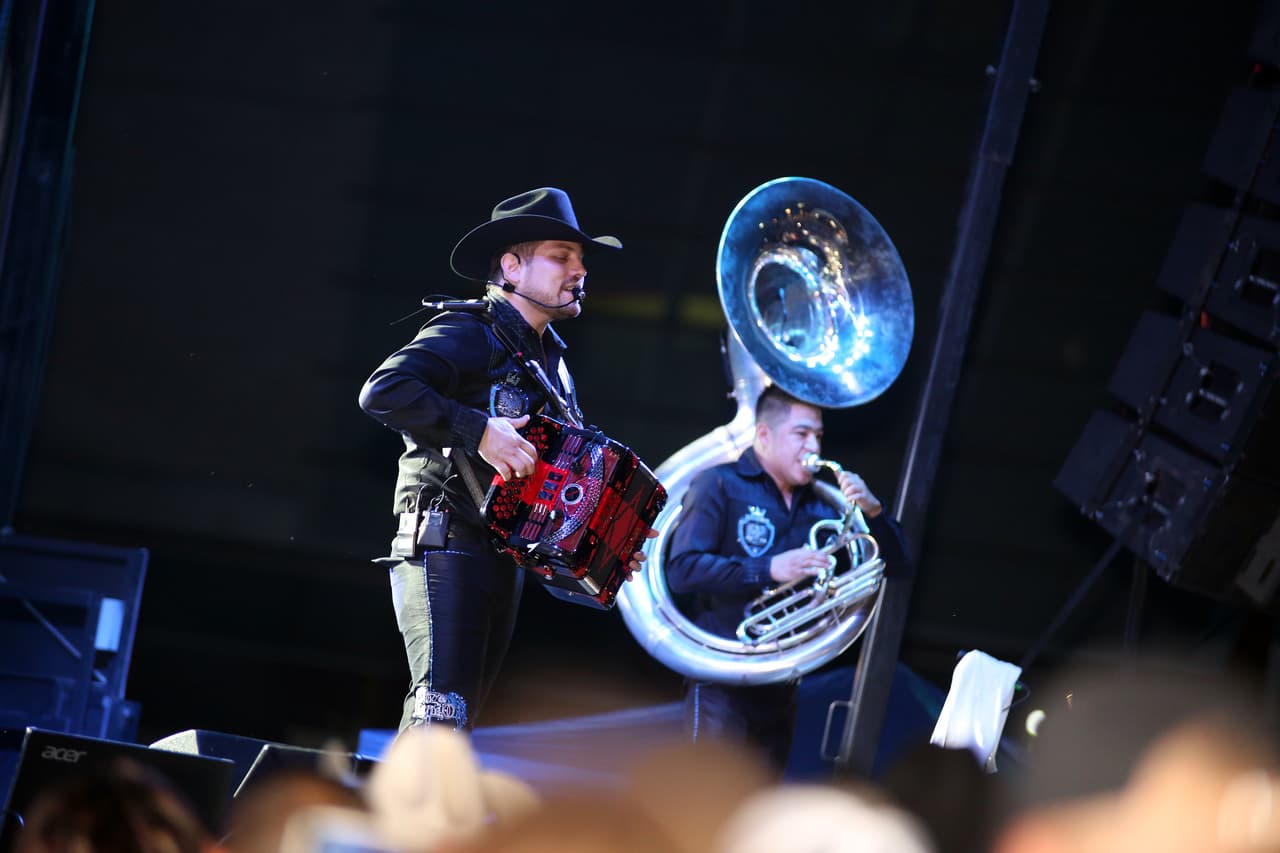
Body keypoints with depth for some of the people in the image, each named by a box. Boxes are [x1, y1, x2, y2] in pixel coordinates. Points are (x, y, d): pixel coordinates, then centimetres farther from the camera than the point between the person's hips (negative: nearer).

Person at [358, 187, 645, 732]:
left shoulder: (553, 362, 20)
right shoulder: (469, 335, -7)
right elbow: (383, 391, -22)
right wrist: (479, 429, -25)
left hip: (505, 560, 9)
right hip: (446, 549, -9)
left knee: (460, 715, 9)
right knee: (442, 709, -19)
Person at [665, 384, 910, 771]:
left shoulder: (818, 504, 12)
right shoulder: (720, 486, -4)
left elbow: (895, 561, 13)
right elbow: (683, 569, -16)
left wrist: (872, 511, -6)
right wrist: (769, 569, -23)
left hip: (783, 679, 6)